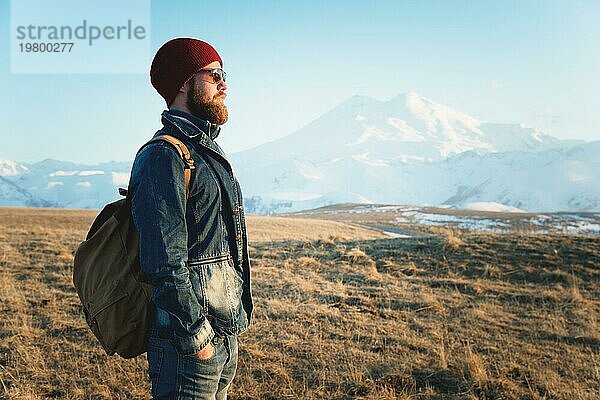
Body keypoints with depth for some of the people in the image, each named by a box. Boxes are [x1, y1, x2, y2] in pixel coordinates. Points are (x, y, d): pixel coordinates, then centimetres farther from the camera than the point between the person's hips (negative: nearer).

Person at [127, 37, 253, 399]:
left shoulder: (211, 151, 16)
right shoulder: (163, 156, -16)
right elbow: (165, 264, -22)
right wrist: (196, 336, -20)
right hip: (189, 341, -9)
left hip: (226, 332, 9)